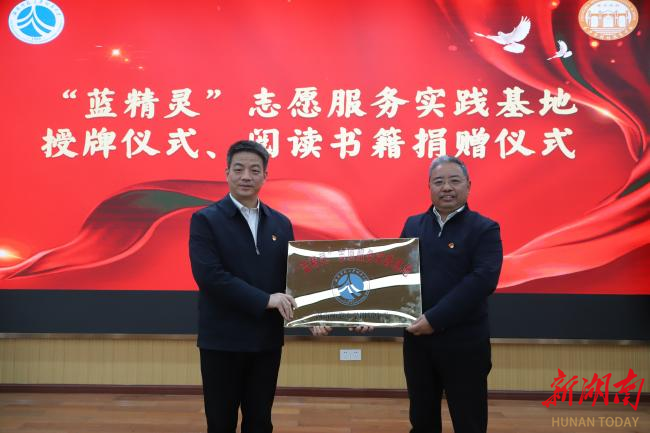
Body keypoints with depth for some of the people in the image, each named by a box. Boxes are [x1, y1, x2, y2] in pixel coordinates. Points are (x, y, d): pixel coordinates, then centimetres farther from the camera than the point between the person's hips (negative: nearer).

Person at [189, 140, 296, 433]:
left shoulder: (281, 223, 7)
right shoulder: (205, 220, -6)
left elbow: (291, 276, 6)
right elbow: (209, 275, -18)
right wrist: (265, 300, -20)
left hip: (267, 340, 4)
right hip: (222, 340, -4)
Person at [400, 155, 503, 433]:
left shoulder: (485, 229, -5)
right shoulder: (413, 225, 9)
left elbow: (482, 280, -18)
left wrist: (434, 319, -22)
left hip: (463, 342, -4)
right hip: (416, 339, 4)